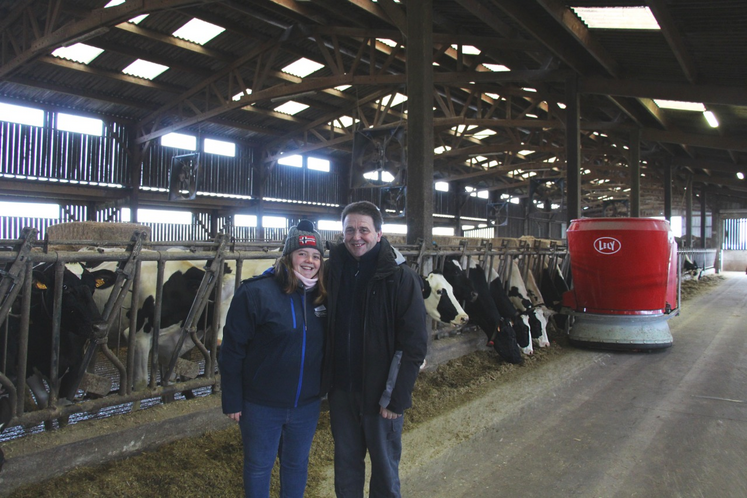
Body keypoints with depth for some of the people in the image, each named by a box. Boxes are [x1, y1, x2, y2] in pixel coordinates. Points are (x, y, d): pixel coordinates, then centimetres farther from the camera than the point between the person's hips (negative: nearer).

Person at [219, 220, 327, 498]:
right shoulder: (256, 293, -16)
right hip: (261, 406, -4)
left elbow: (327, 346, 7)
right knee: (258, 466, 17)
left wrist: (325, 388, 6)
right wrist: (232, 401, -11)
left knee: (297, 464, 22)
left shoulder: (322, 297, -2)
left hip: (307, 405, 4)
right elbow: (232, 350, -13)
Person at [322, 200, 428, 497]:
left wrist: (395, 398, -14)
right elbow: (327, 327, 8)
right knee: (346, 461, 19)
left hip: (380, 393, -4)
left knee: (384, 465, 14)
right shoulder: (335, 270, -1)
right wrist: (328, 379, 2)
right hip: (341, 389, 4)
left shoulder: (401, 277, -14)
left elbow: (413, 345, -14)